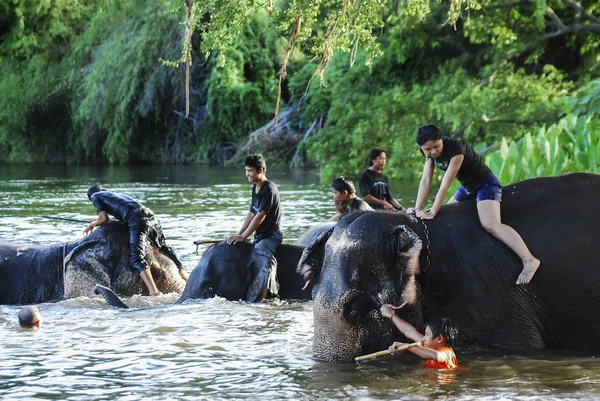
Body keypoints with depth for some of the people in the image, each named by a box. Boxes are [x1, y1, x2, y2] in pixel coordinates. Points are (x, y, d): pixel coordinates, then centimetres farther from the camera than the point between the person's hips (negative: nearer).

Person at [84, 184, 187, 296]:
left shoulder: (96, 196, 20)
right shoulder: (118, 194, 39)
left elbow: (103, 219, 10)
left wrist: (92, 225, 27)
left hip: (137, 220, -8)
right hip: (151, 215, 8)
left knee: (136, 258, -19)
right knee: (164, 247, 30)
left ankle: (154, 291, -40)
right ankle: (185, 277, 35)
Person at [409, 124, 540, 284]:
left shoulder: (455, 149, -30)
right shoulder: (430, 152, -6)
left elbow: (445, 184, -31)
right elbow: (426, 181, -6)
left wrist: (432, 213, -30)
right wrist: (418, 209, -14)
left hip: (486, 184, -10)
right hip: (467, 187, 10)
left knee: (490, 224, -30)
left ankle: (529, 261, -40)